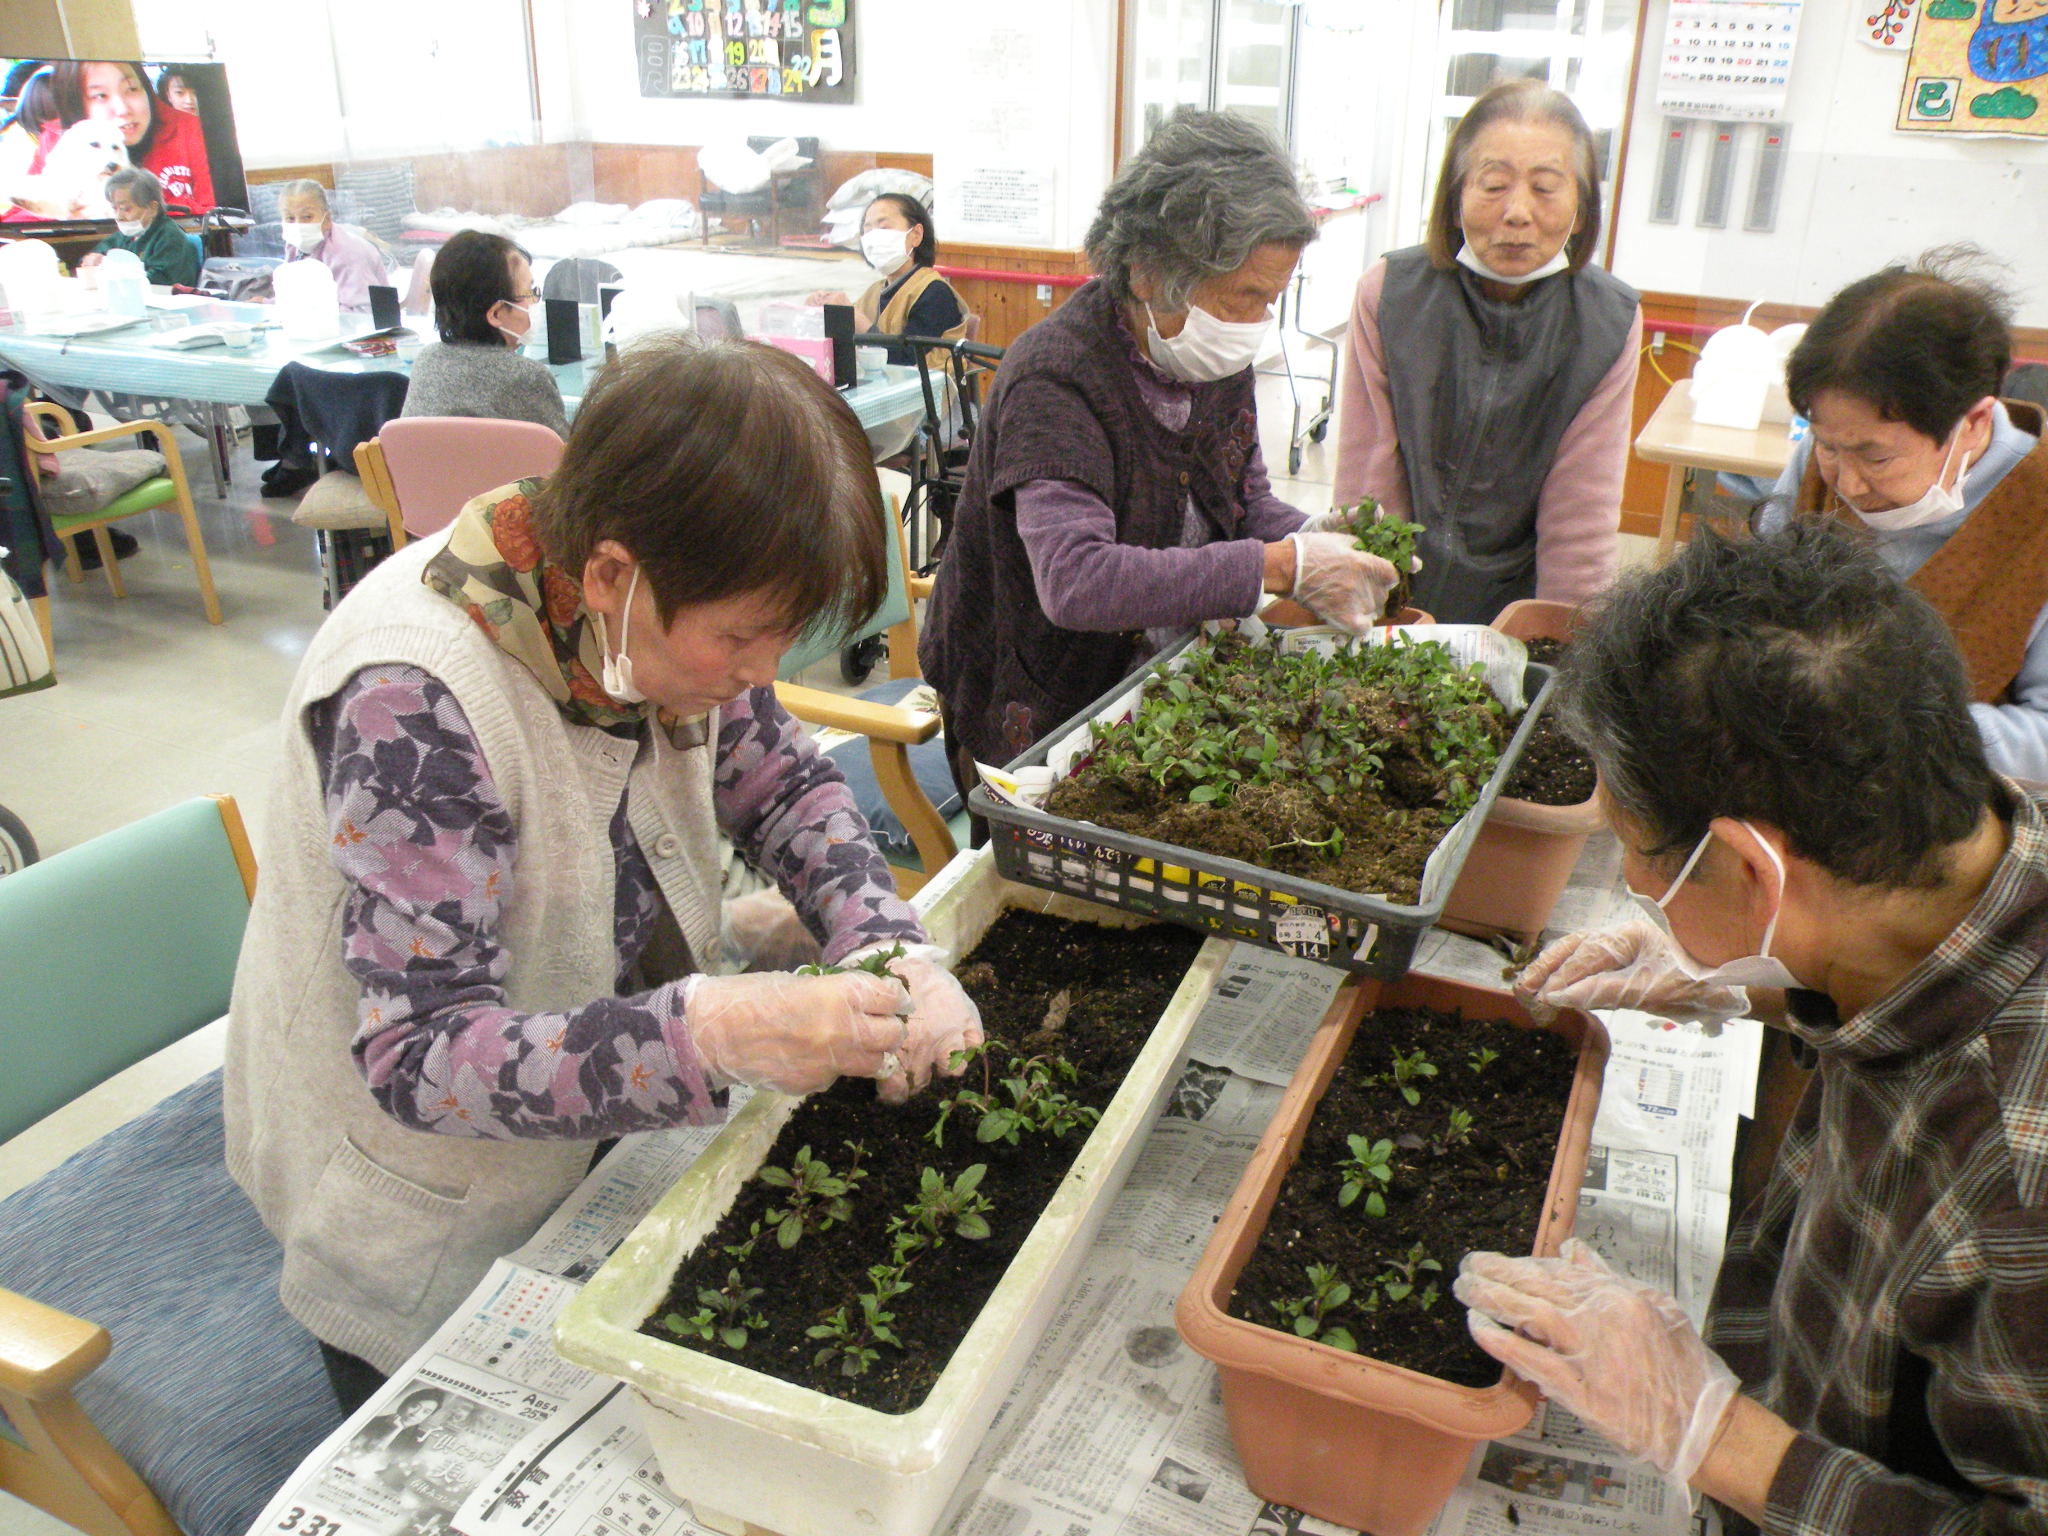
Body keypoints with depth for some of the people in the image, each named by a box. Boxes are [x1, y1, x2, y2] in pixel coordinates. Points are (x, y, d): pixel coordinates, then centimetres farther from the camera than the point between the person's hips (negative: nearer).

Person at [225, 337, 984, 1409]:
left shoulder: (667, 615, -15)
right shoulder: (410, 704, -35)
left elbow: (782, 783, -2)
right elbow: (419, 1058, -35)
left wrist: (888, 952, -20)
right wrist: (711, 1032, -49)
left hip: (598, 1137, 6)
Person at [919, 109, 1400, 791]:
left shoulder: (1217, 359, 2)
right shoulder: (1055, 378, -23)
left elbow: (1249, 500, 13)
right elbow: (1075, 581, -36)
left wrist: (1319, 544, -10)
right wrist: (1283, 566, -35)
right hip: (1041, 717, -7)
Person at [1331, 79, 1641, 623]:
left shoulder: (1610, 324, -5)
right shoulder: (1388, 293, -7)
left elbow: (1580, 520, -3)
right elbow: (1366, 488, -5)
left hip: (1516, 611, 1)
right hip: (1394, 614, -1)